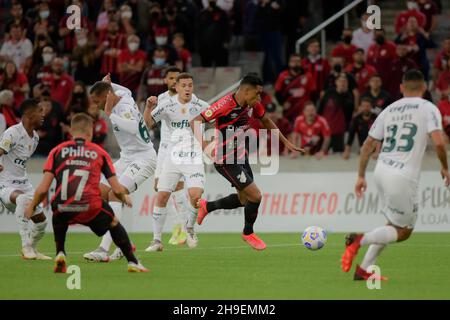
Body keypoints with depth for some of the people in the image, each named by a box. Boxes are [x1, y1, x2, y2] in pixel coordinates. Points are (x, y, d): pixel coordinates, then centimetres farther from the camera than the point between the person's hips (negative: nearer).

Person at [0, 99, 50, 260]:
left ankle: (32, 249, 36)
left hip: (23, 183, 9)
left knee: (41, 220, 7)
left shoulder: (35, 137, 8)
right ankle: (26, 247, -32)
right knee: (23, 199, -39)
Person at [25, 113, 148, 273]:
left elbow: (43, 189, 6)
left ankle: (60, 254, 20)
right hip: (91, 209, -1)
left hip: (62, 209, 1)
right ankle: (133, 263, 27)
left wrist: (31, 207, 23)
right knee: (114, 223, 30)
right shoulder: (99, 152, 15)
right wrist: (125, 198, 34)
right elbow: (117, 189, 11)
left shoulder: (57, 151, 14)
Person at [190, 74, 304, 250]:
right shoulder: (225, 105, -26)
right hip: (226, 161, -8)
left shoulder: (253, 105, -3)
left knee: (244, 199, 17)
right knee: (255, 196, -9)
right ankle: (248, 233, 16)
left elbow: (266, 121, 18)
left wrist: (286, 142, 17)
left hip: (241, 156, 9)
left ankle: (206, 206, 38)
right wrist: (202, 142, -42)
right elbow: (195, 121, -26)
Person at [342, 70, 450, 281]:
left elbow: (368, 145, 15)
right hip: (403, 178, -6)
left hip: (381, 171, 6)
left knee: (396, 225, 22)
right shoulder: (428, 109, -2)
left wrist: (361, 176, 22)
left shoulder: (389, 110, 14)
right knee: (403, 232, 6)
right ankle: (360, 241, -16)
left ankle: (365, 269, 15)